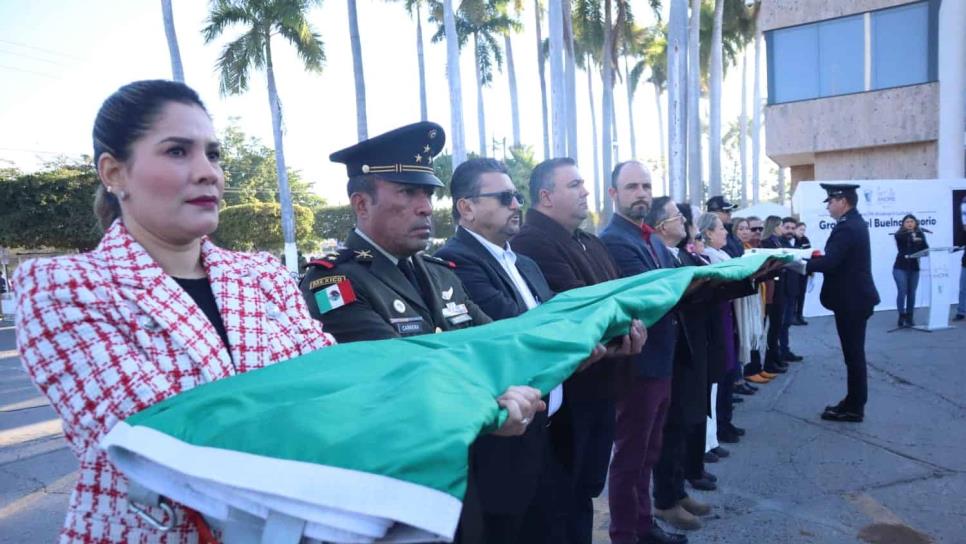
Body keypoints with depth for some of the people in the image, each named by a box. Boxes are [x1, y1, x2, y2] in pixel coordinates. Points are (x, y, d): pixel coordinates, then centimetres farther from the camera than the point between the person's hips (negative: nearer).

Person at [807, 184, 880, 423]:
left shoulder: (847, 227, -21)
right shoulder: (854, 222, 12)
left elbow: (830, 262, -29)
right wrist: (817, 256, 3)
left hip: (851, 299, -10)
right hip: (855, 296, 10)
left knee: (853, 353, -1)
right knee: (854, 352, 16)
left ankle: (854, 408, 9)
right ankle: (854, 402, 26)